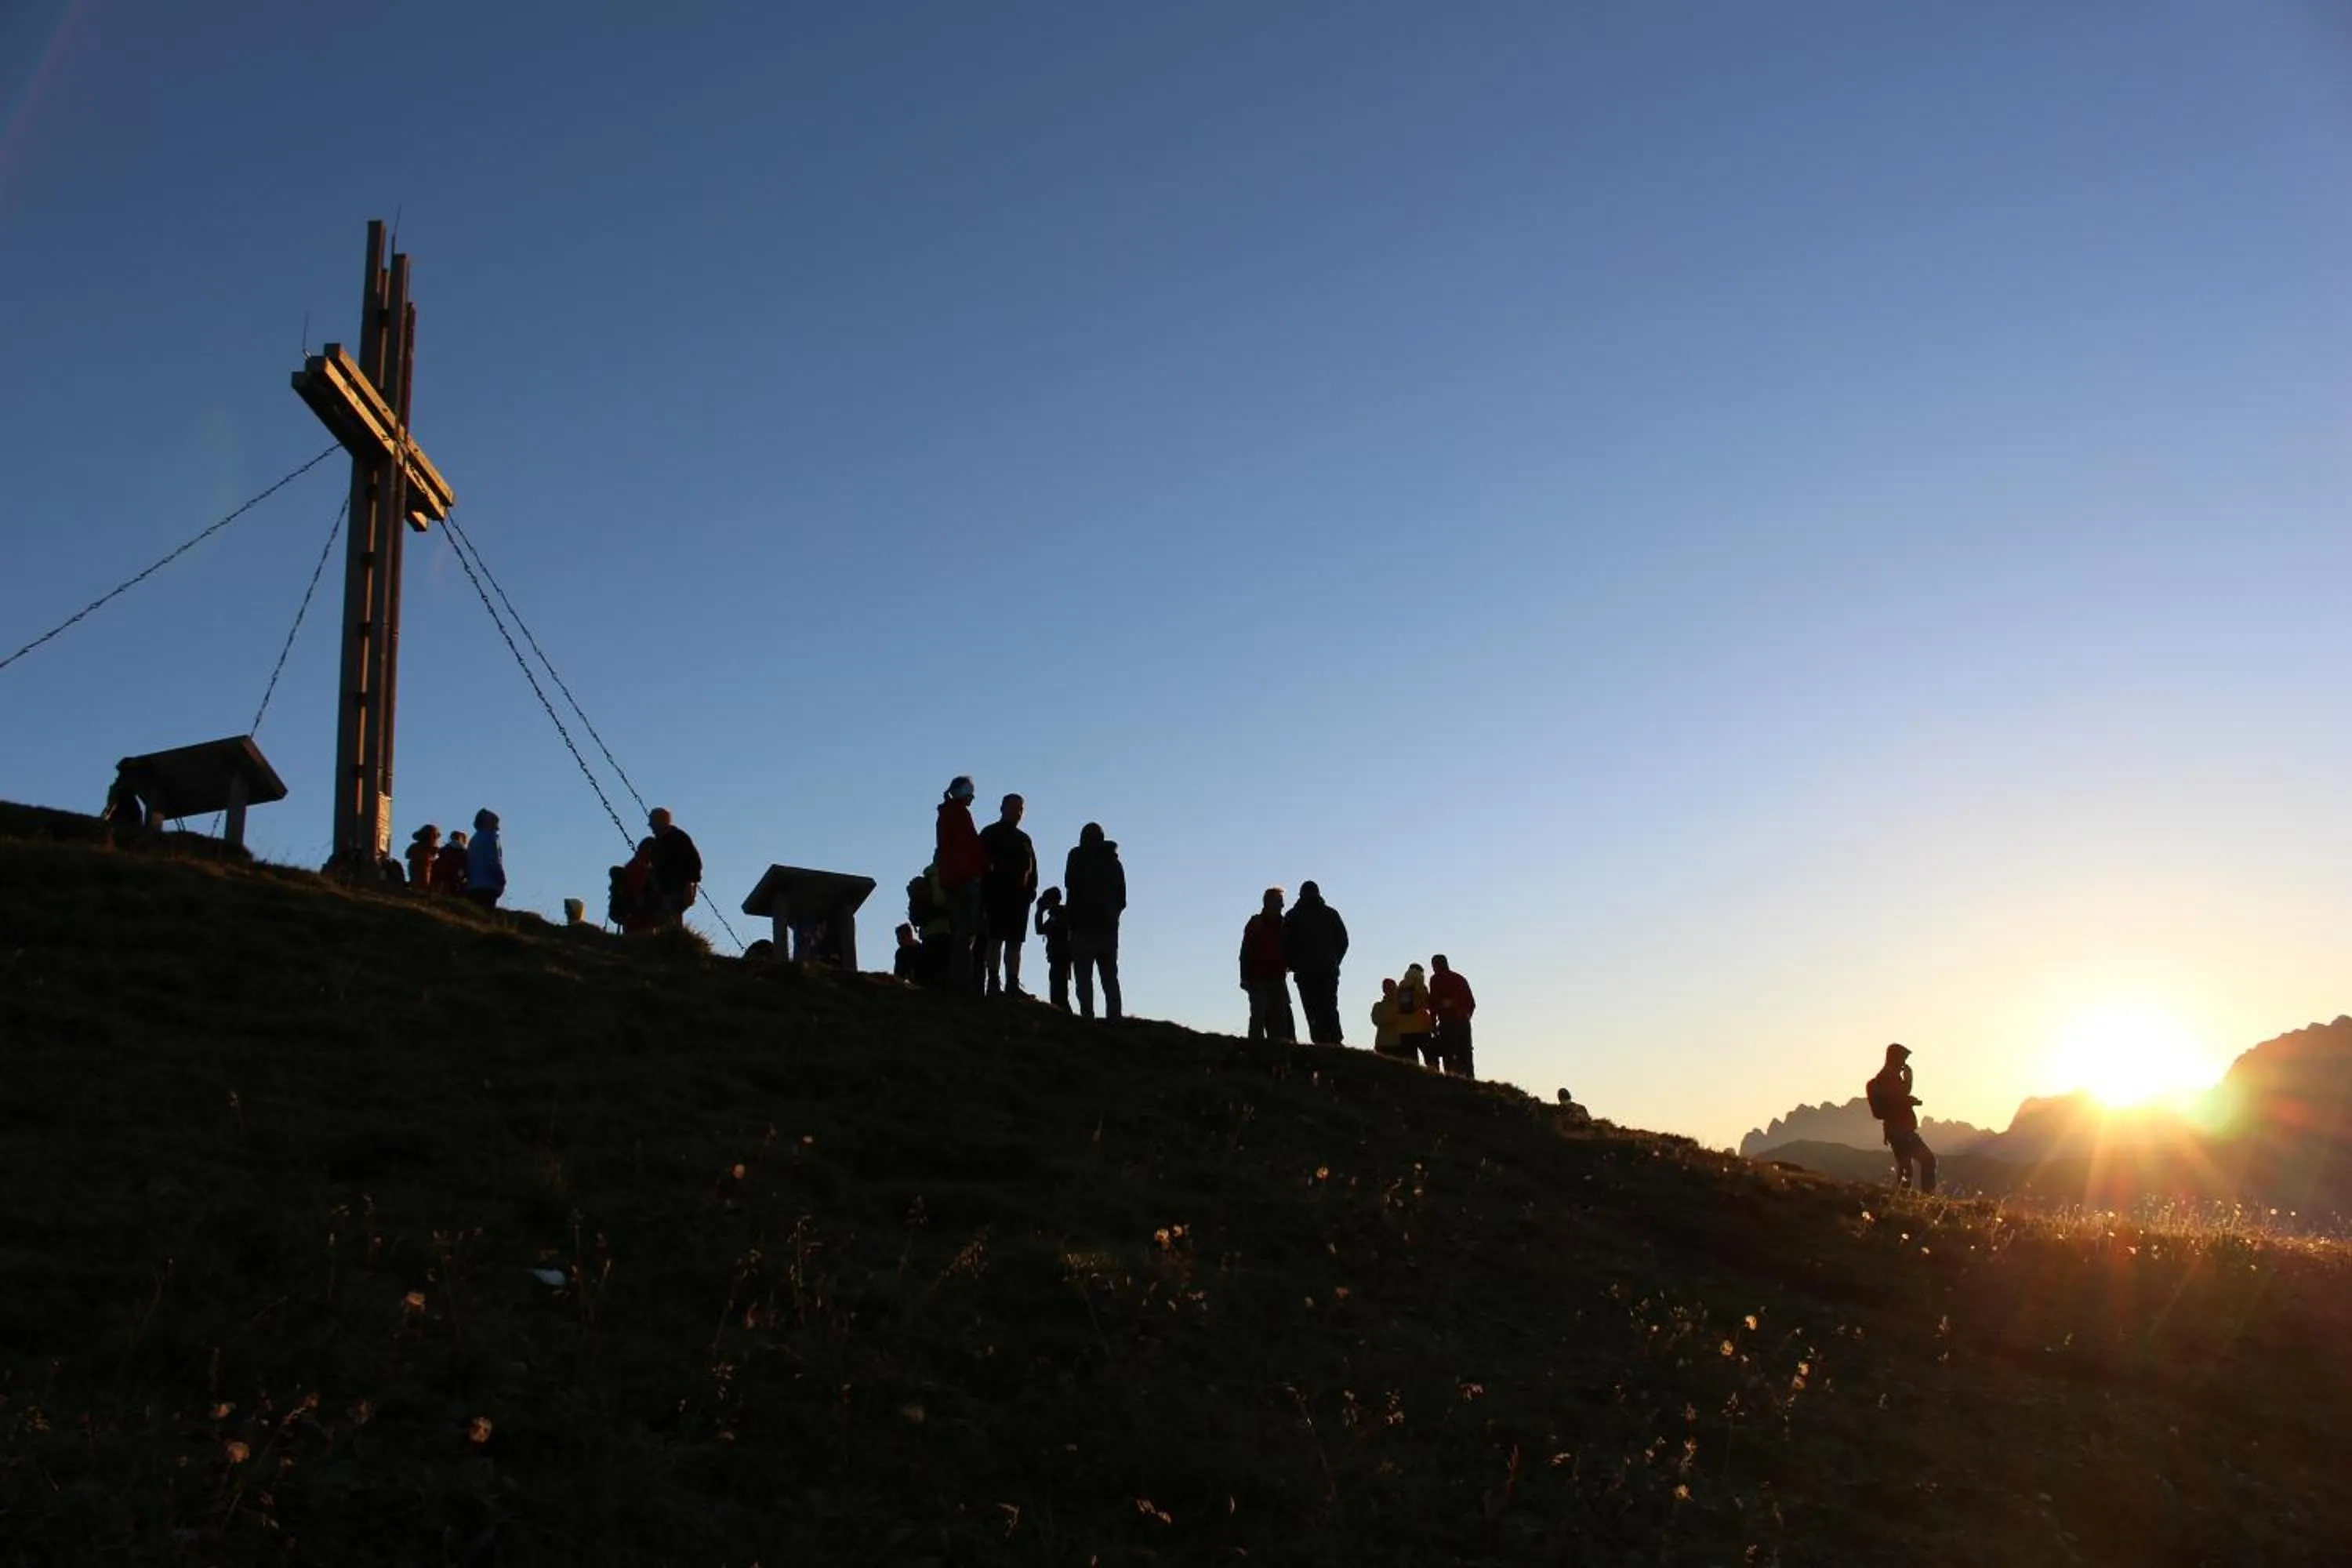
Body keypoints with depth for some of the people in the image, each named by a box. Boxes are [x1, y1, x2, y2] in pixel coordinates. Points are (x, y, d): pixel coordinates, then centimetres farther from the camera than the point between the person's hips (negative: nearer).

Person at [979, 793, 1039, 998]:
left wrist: (1031, 889, 3)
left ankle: (1012, 984, 2)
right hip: (998, 895, -6)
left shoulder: (1024, 839, 23)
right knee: (996, 939, -10)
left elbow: (1032, 867, 19)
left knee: (1015, 942, 3)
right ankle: (994, 983, -13)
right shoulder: (990, 834, 5)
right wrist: (986, 892, -14)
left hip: (1020, 897, 6)